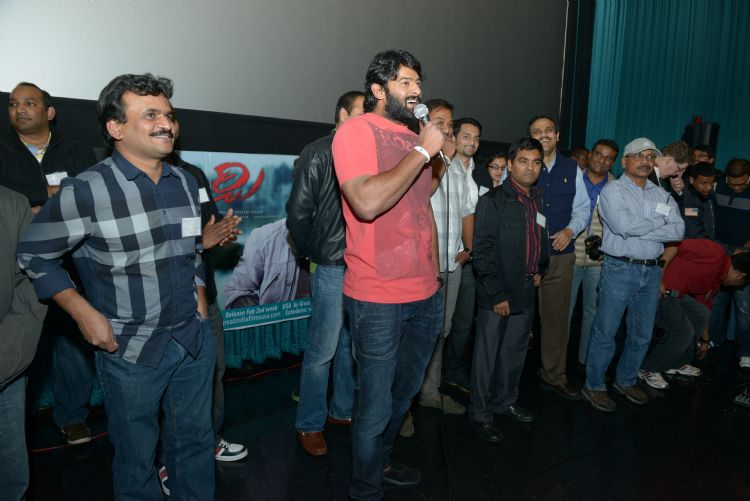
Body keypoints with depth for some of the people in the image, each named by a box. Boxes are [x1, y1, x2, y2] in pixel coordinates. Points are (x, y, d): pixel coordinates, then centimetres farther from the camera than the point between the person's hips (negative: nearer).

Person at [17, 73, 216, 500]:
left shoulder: (187, 184, 4)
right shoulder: (87, 191, -14)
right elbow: (33, 254, -4)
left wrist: (201, 305, 9)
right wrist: (84, 313, -9)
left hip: (195, 339, 5)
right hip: (131, 350, -4)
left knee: (196, 442, 19)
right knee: (137, 457, 14)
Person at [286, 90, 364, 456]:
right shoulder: (319, 152, -5)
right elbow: (298, 212, -7)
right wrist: (313, 254, -1)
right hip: (333, 270, -6)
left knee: (351, 346, 17)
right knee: (322, 351, 2)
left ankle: (342, 410, 34)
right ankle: (309, 425, 19)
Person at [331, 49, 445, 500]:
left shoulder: (415, 138, 12)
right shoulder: (357, 131, -10)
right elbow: (366, 202, -27)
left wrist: (434, 275, 17)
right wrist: (422, 151, -17)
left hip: (425, 295, 8)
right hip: (379, 298, -7)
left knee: (405, 391, 21)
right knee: (376, 403, 5)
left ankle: (382, 462, 43)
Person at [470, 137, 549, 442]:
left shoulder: (539, 200, 11)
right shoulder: (493, 201, -10)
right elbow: (483, 251, -14)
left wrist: (540, 269, 13)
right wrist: (497, 294, -16)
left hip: (526, 291, 7)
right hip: (497, 294, -7)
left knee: (516, 351, 18)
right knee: (488, 355, 3)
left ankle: (505, 402, 36)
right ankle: (480, 414, 17)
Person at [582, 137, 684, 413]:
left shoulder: (661, 194, 12)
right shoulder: (613, 190, -3)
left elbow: (678, 230, -2)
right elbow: (622, 225, -20)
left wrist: (638, 230, -12)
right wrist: (659, 221, -6)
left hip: (652, 271, 6)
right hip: (620, 269, -5)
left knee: (642, 334, 14)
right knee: (605, 332, 0)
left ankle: (626, 380, 33)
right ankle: (594, 385, 14)